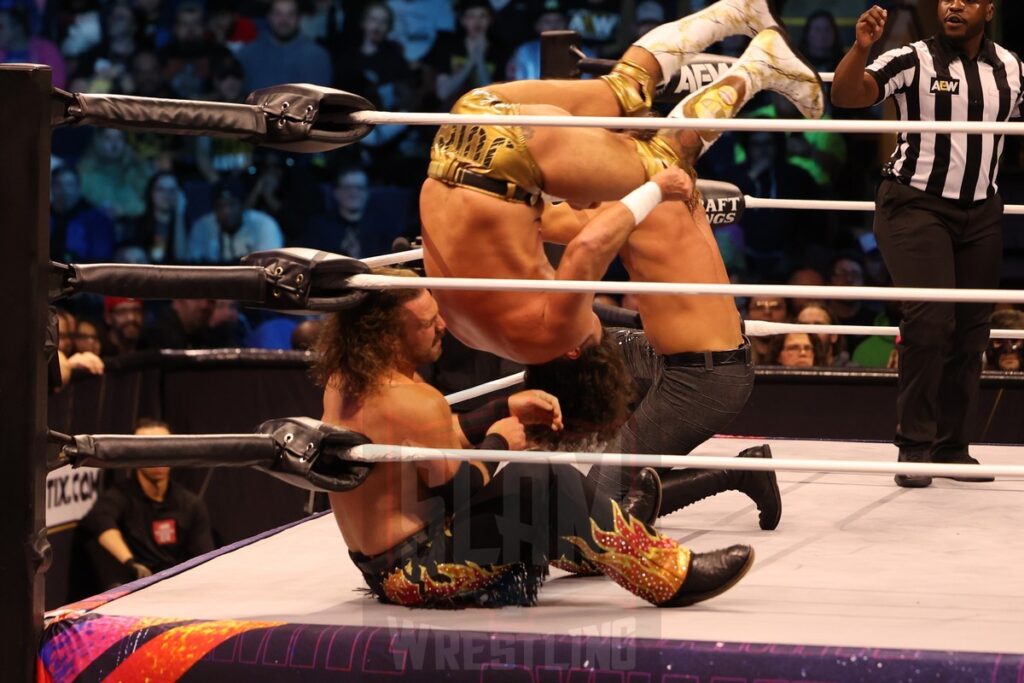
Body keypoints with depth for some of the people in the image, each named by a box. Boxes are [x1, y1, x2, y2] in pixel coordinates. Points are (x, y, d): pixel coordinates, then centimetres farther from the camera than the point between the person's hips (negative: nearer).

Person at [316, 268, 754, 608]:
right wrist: (498, 442, -2)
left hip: (379, 566, 11)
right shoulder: (412, 402, -25)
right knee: (553, 487, -17)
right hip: (414, 575, -11)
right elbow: (460, 490, -19)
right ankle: (674, 579, -11)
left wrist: (507, 409, 12)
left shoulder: (345, 382, 4)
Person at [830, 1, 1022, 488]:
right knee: (930, 318, -17)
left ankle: (953, 448, 15)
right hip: (917, 206, -5)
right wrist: (861, 48, -34)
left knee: (971, 330, 5)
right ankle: (915, 447, -8)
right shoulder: (913, 61, -8)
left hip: (980, 213, 5)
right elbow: (845, 96, -18)